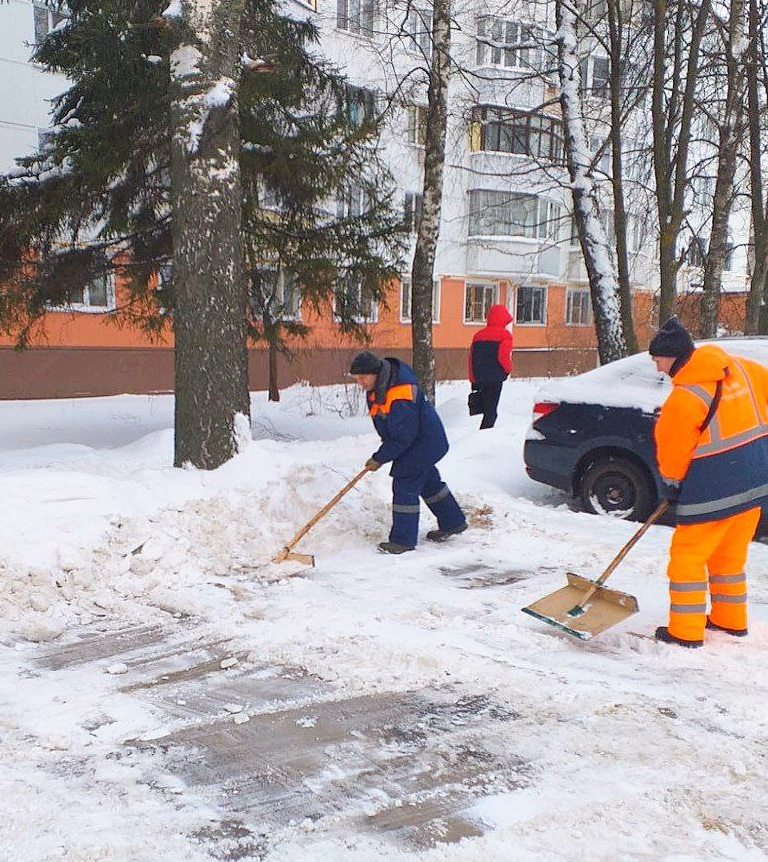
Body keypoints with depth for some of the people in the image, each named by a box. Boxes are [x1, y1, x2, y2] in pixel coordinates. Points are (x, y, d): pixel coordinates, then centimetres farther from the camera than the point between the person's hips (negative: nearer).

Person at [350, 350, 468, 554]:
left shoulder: (400, 397, -36)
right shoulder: (378, 385, -5)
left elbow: (402, 438, -30)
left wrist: (379, 458, -21)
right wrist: (387, 443, 16)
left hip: (423, 443, -10)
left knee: (405, 486, -9)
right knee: (429, 482, 22)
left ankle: (403, 539, 0)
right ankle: (453, 522, 38)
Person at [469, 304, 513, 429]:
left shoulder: (478, 335, 14)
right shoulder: (505, 335, -6)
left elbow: (471, 358, 13)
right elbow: (503, 356, -17)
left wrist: (473, 381, 17)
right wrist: (508, 369, 4)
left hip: (480, 379, 6)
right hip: (495, 379, -6)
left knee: (487, 410, 17)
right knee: (491, 412, -5)